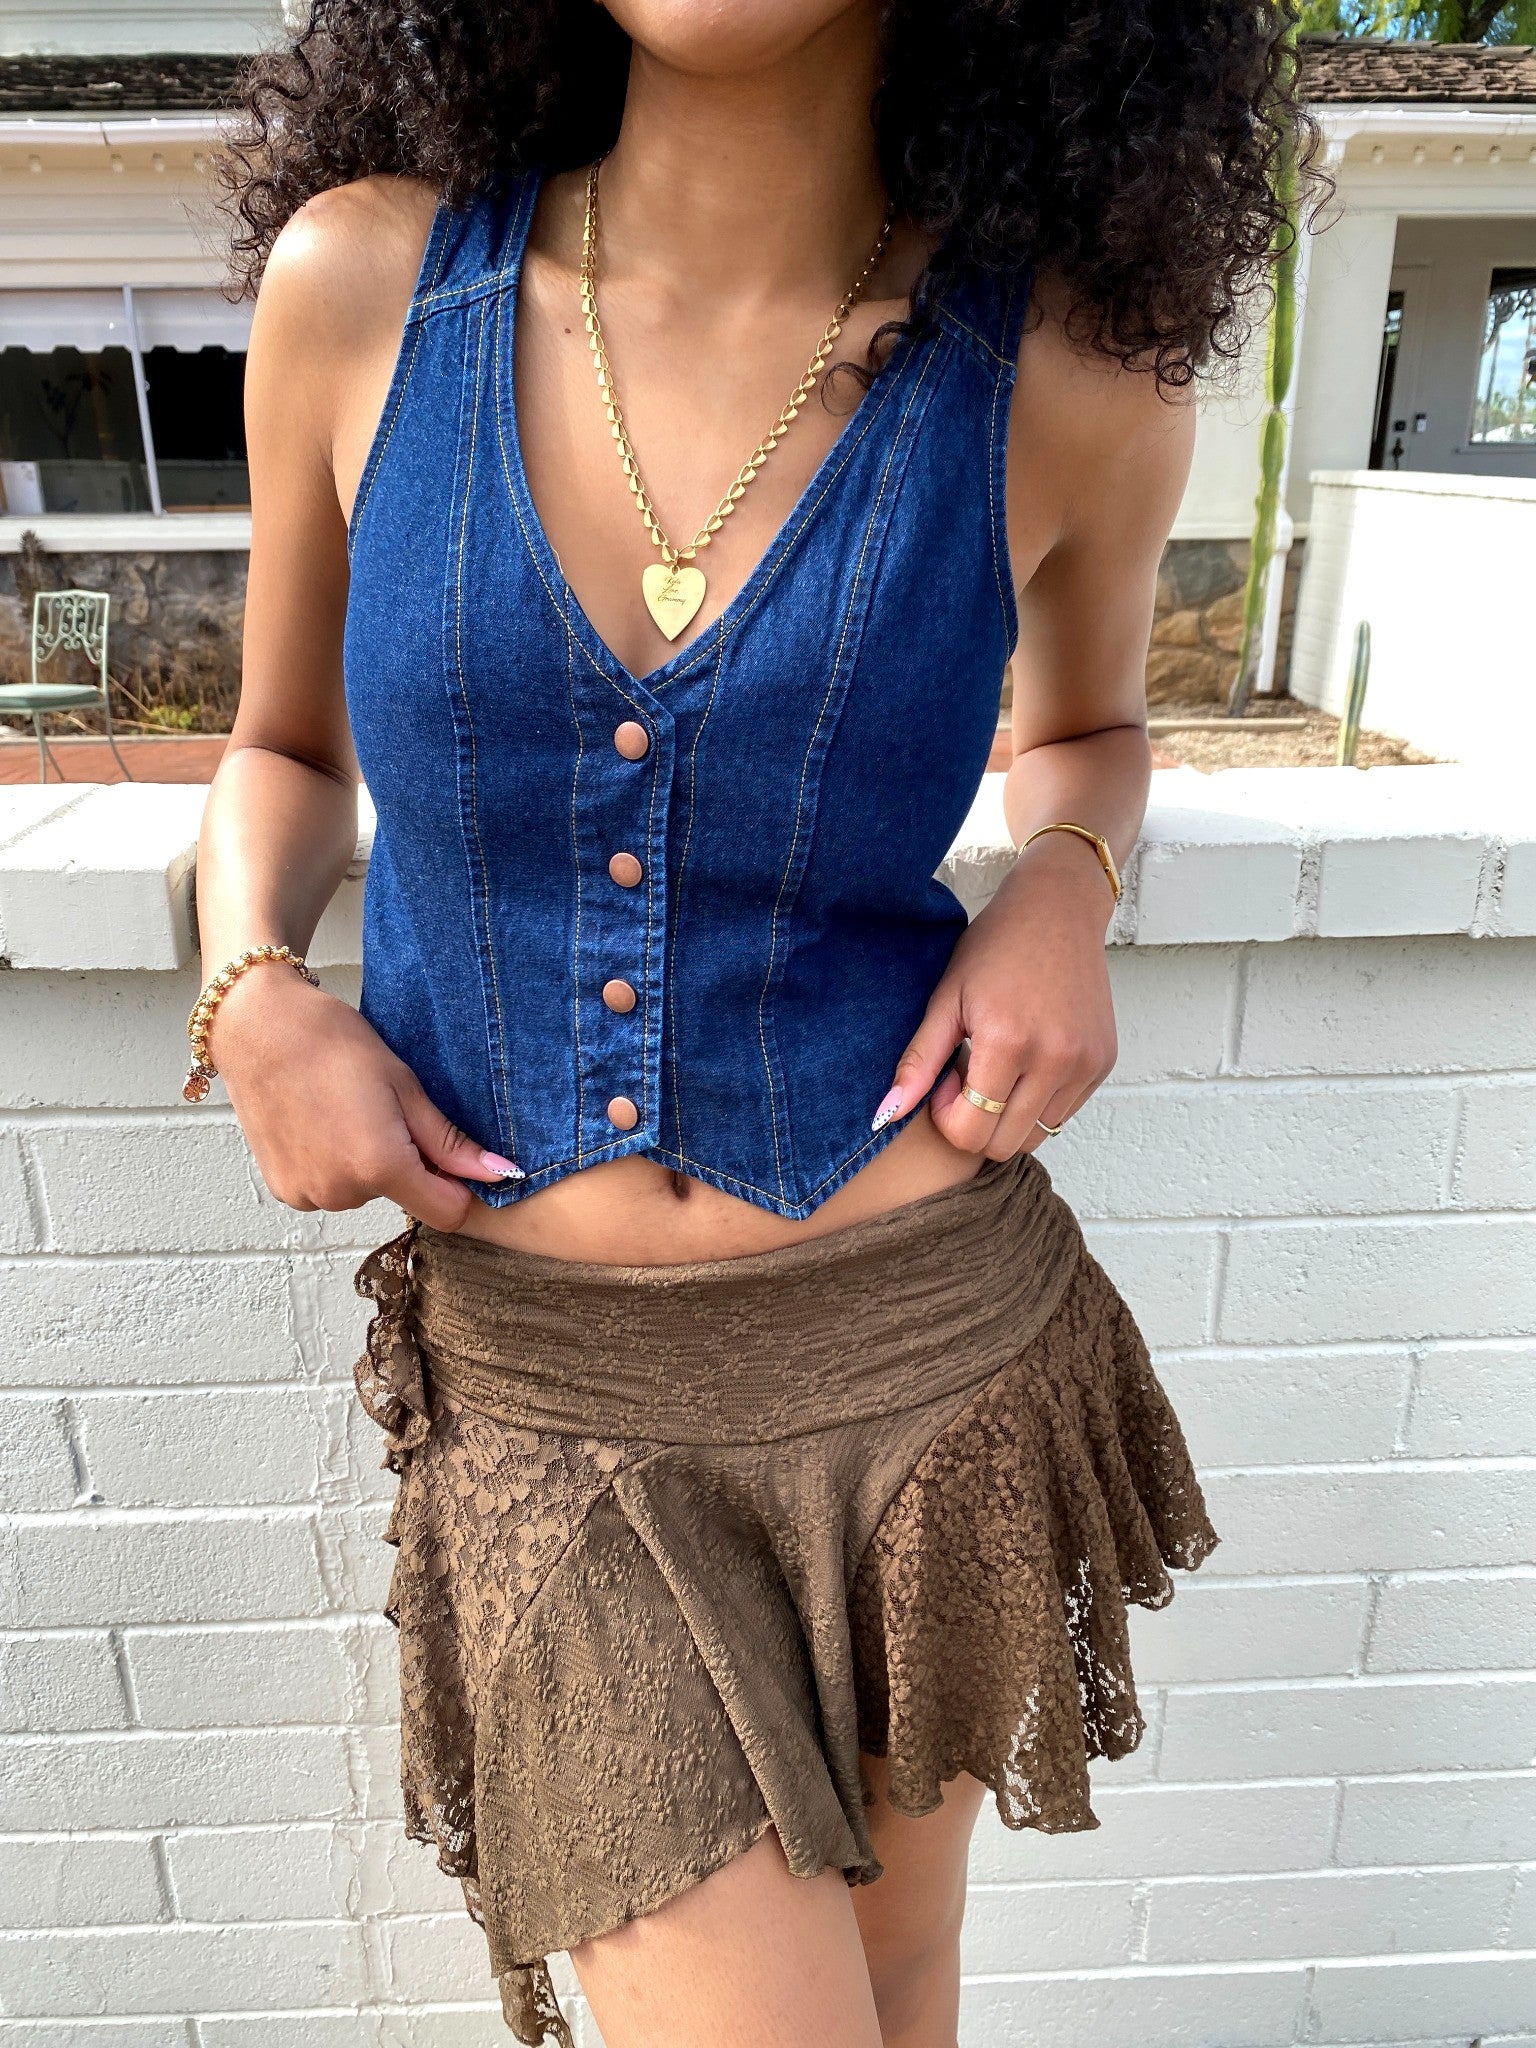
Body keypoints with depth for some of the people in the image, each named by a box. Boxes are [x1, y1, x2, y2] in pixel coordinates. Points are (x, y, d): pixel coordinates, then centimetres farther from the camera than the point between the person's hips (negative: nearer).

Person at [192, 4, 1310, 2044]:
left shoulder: (1074, 373, -5)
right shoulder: (361, 278, -3)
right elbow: (285, 748, 11)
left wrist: (1066, 882, -8)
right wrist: (254, 992, -9)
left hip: (929, 1337, 1)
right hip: (548, 1387, 0)